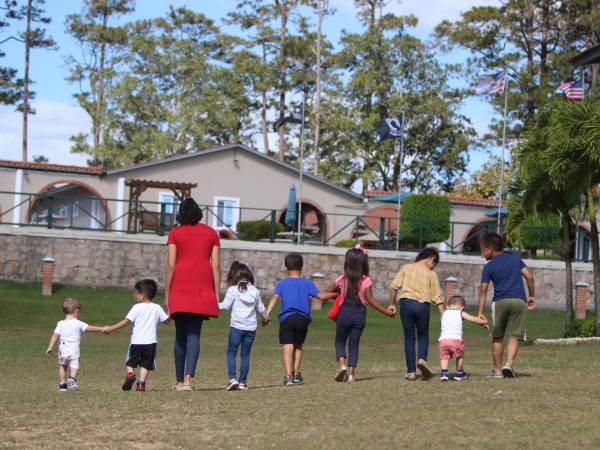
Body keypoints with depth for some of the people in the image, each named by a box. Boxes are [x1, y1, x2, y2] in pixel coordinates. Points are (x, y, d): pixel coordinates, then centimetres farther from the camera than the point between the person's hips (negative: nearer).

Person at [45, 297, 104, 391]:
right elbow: (90, 328, 0)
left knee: (62, 366, 17)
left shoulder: (60, 324, 4)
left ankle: (62, 384, 19)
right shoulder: (78, 324, -3)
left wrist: (50, 347, 5)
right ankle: (72, 378, -29)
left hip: (63, 349, 3)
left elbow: (55, 335, 2)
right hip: (74, 349, -3)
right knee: (74, 366, -2)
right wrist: (102, 329, 10)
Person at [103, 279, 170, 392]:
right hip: (150, 342, 2)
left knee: (130, 362, 13)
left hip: (136, 341, -2)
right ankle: (141, 383, -10)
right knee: (145, 365, 5)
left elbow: (126, 321, -9)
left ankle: (130, 374, -13)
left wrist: (111, 329, -5)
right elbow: (167, 320, 12)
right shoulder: (157, 308, 6)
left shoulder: (137, 307, -4)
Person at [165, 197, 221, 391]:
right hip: (203, 288, 1)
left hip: (180, 288, -1)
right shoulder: (211, 233, 10)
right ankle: (188, 379, -16)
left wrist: (167, 295, 1)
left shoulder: (175, 233, 4)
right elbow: (216, 265, 5)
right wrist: (216, 295, 7)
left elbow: (170, 265, -2)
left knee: (180, 335, 9)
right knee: (194, 335, -1)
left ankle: (179, 381, 13)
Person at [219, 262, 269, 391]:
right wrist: (266, 318, 37)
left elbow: (225, 306, -7)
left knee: (231, 353, 4)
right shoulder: (255, 290, 9)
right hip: (251, 328, 4)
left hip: (237, 327, -4)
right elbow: (261, 308, 18)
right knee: (245, 354, 9)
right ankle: (242, 382, 8)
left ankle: (232, 379, -10)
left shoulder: (233, 290, -5)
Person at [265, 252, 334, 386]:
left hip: (286, 318, -1)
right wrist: (334, 295, 19)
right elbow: (321, 296, 3)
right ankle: (296, 373, 21)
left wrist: (267, 314, -11)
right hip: (302, 318, 1)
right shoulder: (307, 283, 9)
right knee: (298, 347, 20)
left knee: (287, 348, -7)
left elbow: (275, 298, -4)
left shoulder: (282, 283, 9)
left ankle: (288, 376, -20)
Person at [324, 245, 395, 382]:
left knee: (340, 341, 16)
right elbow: (370, 299, -14)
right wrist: (385, 311, -11)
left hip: (344, 313, 0)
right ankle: (351, 373, 4)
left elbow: (329, 293, 3)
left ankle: (342, 364, -7)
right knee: (354, 344, 8)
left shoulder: (342, 279, -2)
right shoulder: (366, 281, -8)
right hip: (359, 314, 0)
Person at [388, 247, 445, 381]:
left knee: (409, 338, 7)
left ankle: (411, 371, 4)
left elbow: (394, 287, 2)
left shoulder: (406, 268, 9)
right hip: (423, 305, -1)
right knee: (423, 335, 17)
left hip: (406, 303, 1)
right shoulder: (431, 274, 6)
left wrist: (392, 304, 10)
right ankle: (422, 359, -11)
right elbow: (438, 297, 3)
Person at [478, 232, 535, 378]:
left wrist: (481, 312, -3)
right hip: (519, 300, 2)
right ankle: (509, 364, -19)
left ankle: (497, 370, 14)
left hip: (500, 302, -2)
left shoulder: (489, 266, 3)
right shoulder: (515, 258, 13)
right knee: (514, 336, 2)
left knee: (497, 337, 12)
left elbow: (483, 289, -2)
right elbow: (529, 276, 7)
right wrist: (532, 296, 17)